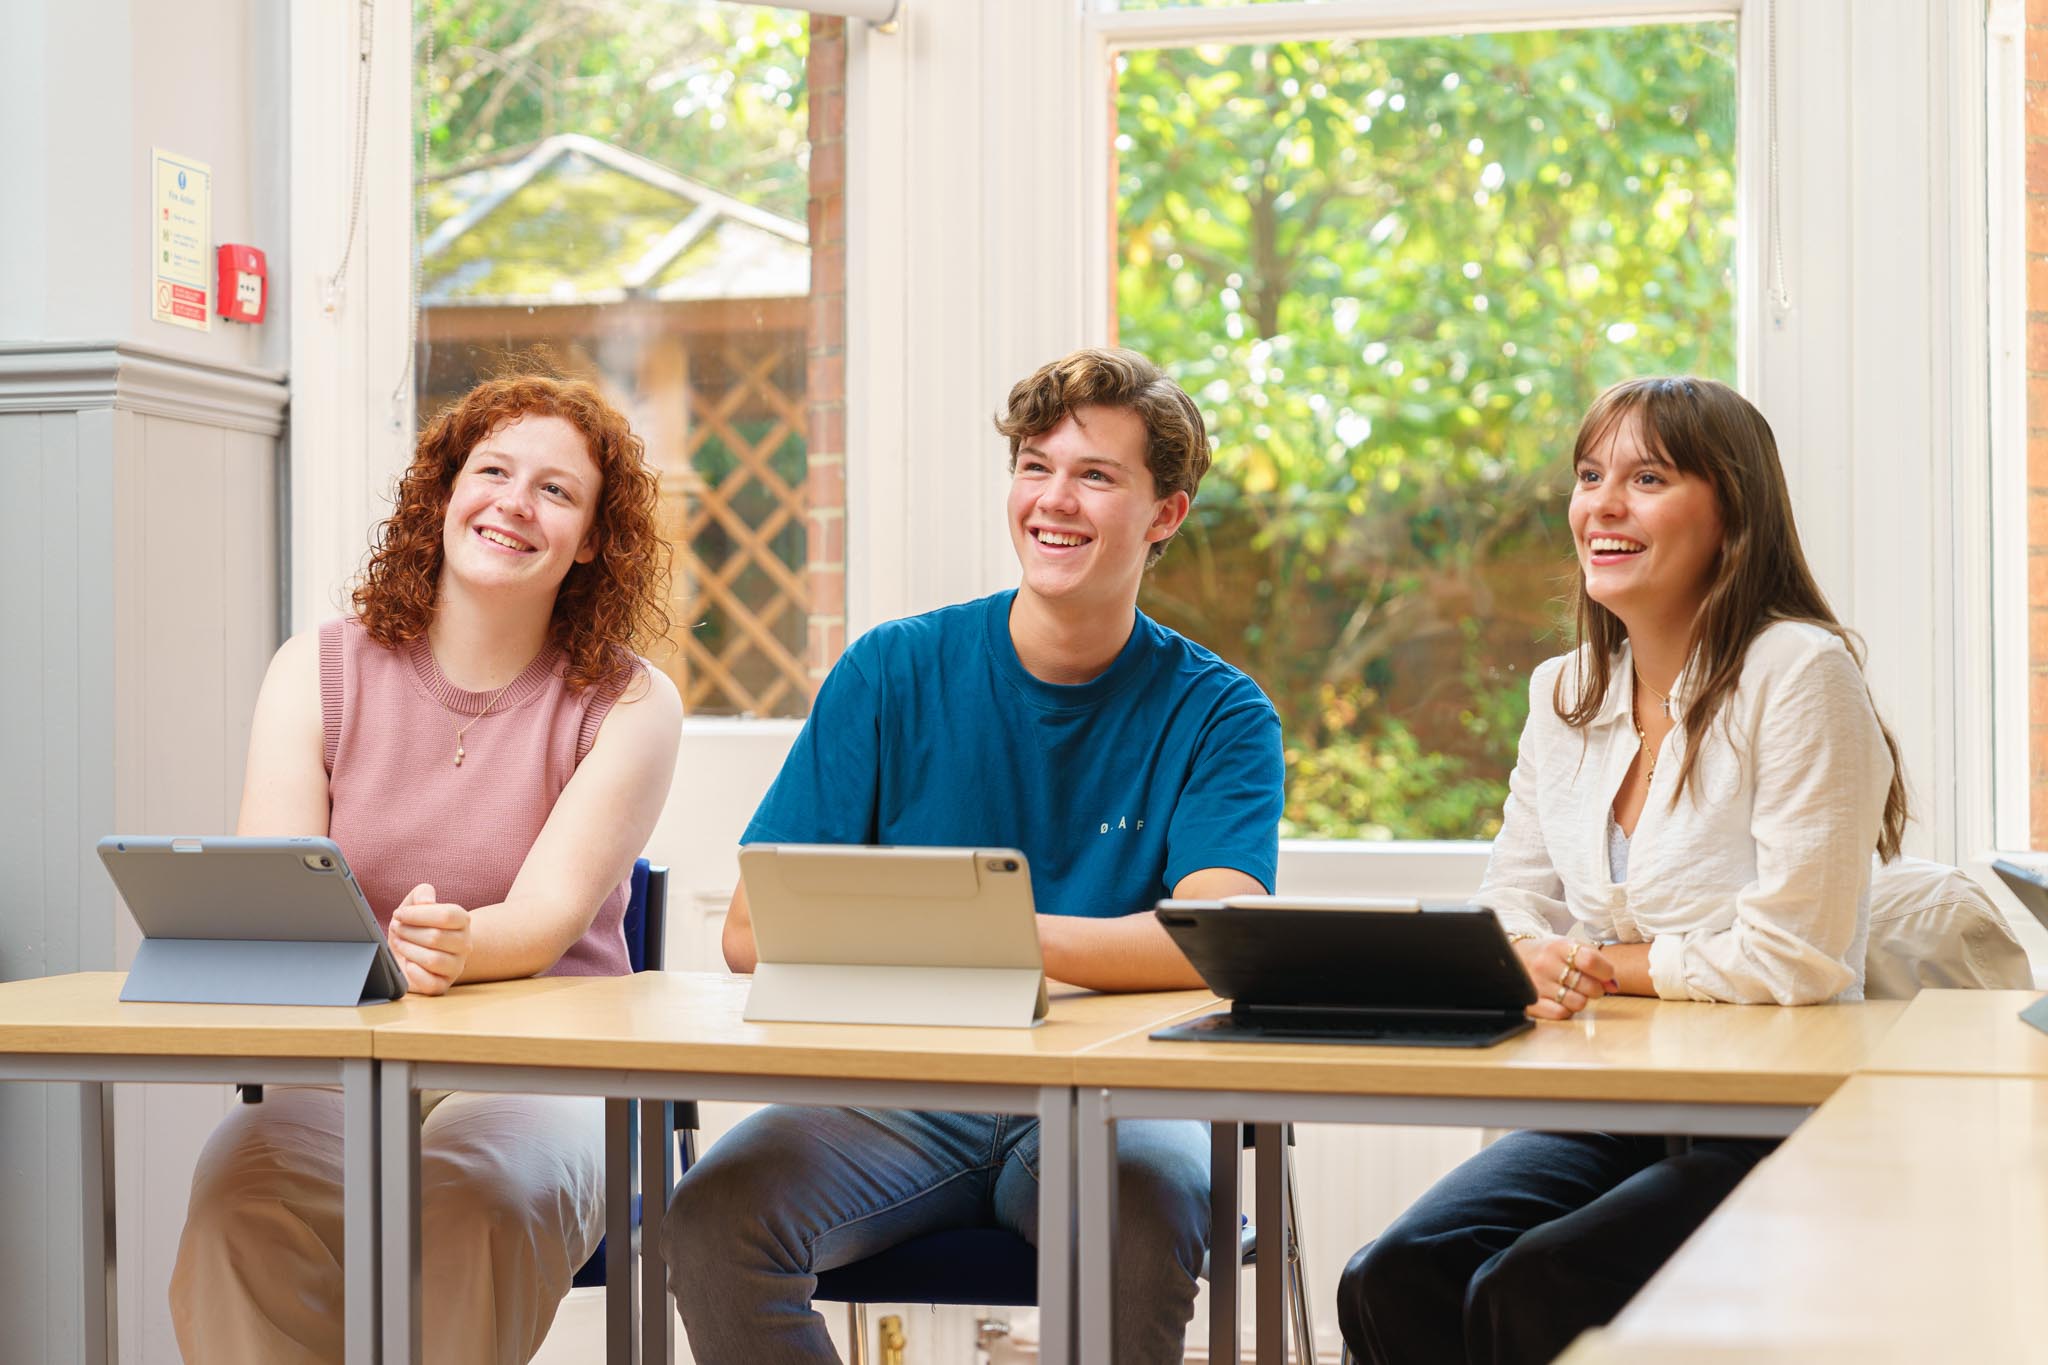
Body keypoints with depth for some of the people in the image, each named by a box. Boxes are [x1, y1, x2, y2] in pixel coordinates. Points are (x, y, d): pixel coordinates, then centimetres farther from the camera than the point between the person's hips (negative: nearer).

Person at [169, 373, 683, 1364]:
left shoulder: (630, 707, 2)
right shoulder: (317, 673, 8)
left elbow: (549, 917, -10)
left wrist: (457, 945, -35)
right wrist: (377, 956, -28)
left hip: (545, 1071, -1)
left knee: (477, 1188, -35)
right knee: (243, 1190, -31)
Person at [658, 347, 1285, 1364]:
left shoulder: (1215, 712, 3)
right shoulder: (893, 673, 6)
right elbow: (753, 931, 1)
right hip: (901, 1093, 1)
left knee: (1149, 1200, -36)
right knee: (715, 1213, -28)